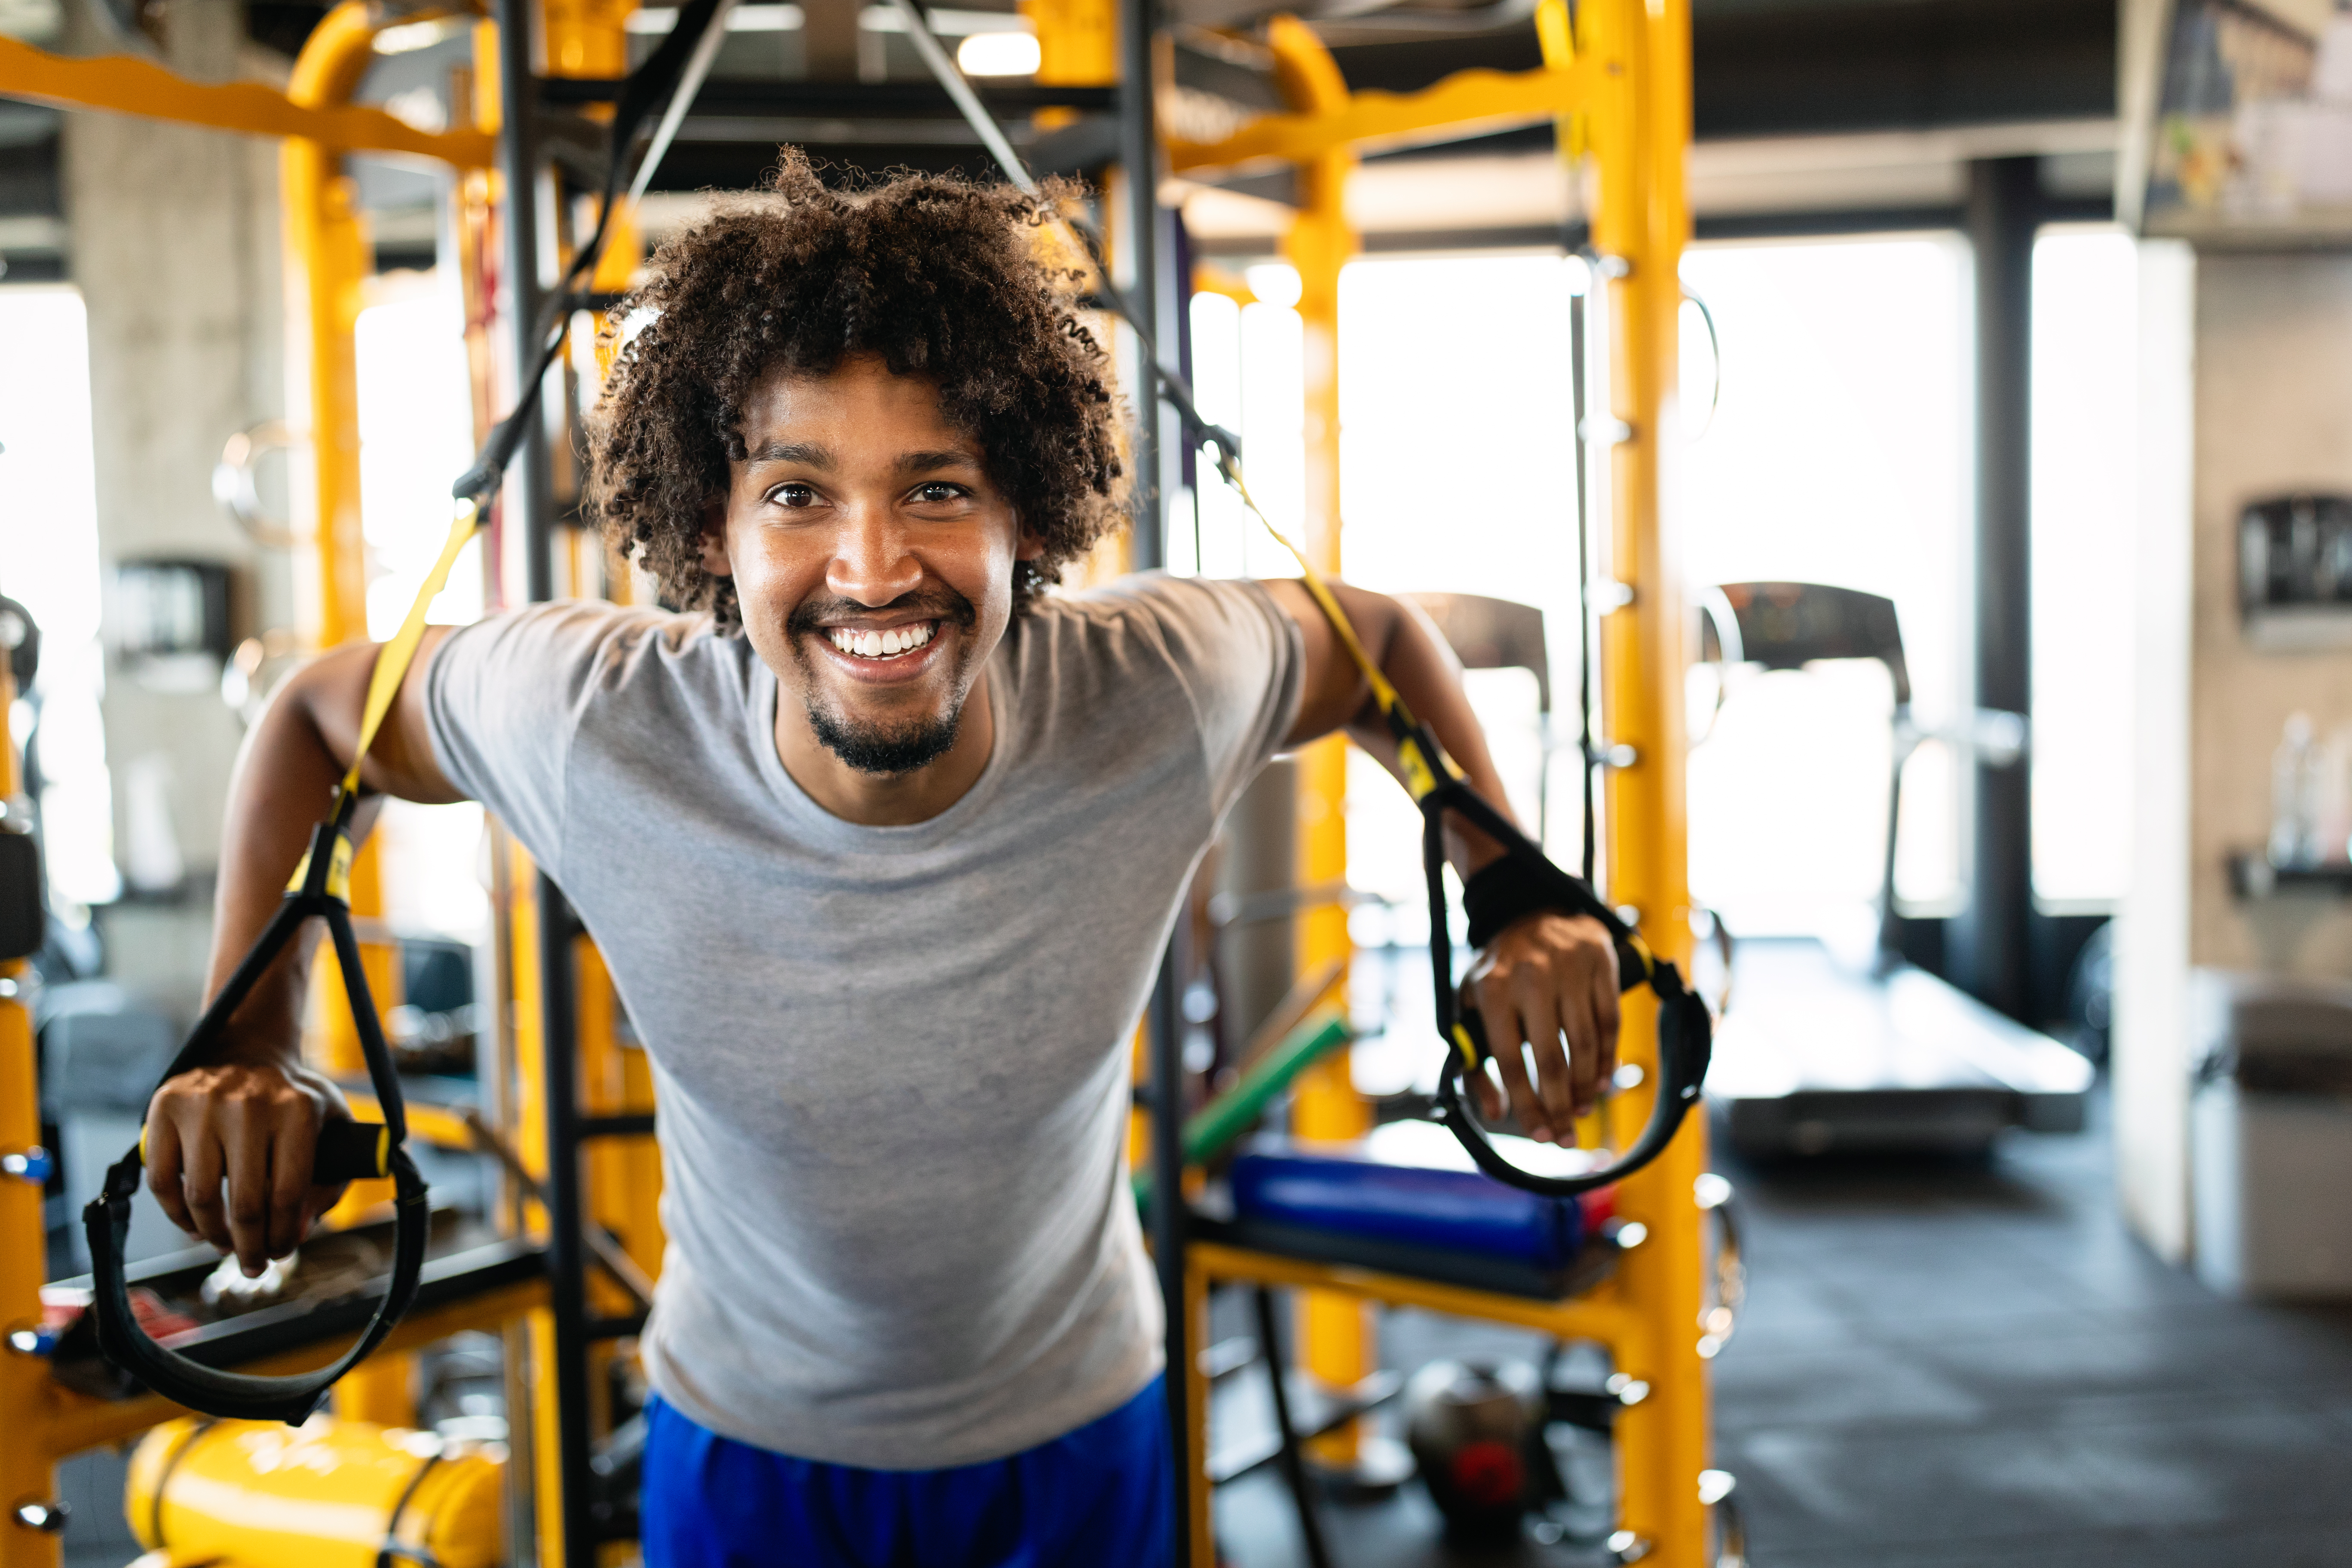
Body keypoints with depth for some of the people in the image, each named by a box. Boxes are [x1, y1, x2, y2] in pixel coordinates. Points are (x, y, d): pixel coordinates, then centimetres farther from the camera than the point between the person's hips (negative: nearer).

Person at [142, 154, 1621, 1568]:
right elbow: (320, 713, -7)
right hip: (746, 1444, 0)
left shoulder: (1159, 695, -26)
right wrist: (246, 1051, -18)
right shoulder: (594, 722, -27)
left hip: (1077, 1436, 1)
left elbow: (1381, 636, -5)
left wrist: (1525, 902, -16)